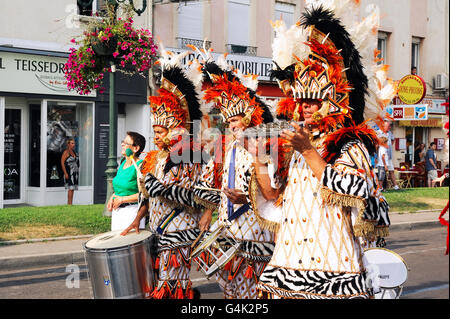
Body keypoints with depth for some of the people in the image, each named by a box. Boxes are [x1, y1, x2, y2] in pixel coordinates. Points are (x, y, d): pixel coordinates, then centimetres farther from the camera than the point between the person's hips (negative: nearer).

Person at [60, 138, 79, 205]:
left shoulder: (74, 152, 14)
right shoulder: (66, 152, -8)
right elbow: (62, 162, -12)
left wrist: (77, 172, 14)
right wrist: (65, 173, -18)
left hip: (75, 173, 8)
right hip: (69, 173, -8)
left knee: (73, 189, 7)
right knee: (70, 188, -11)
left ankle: (70, 204, 10)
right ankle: (69, 204, -10)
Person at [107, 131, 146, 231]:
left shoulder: (140, 166, -16)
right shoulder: (122, 163, 9)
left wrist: (123, 199, -15)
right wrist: (112, 197, 6)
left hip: (132, 211, -8)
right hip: (117, 211, 8)